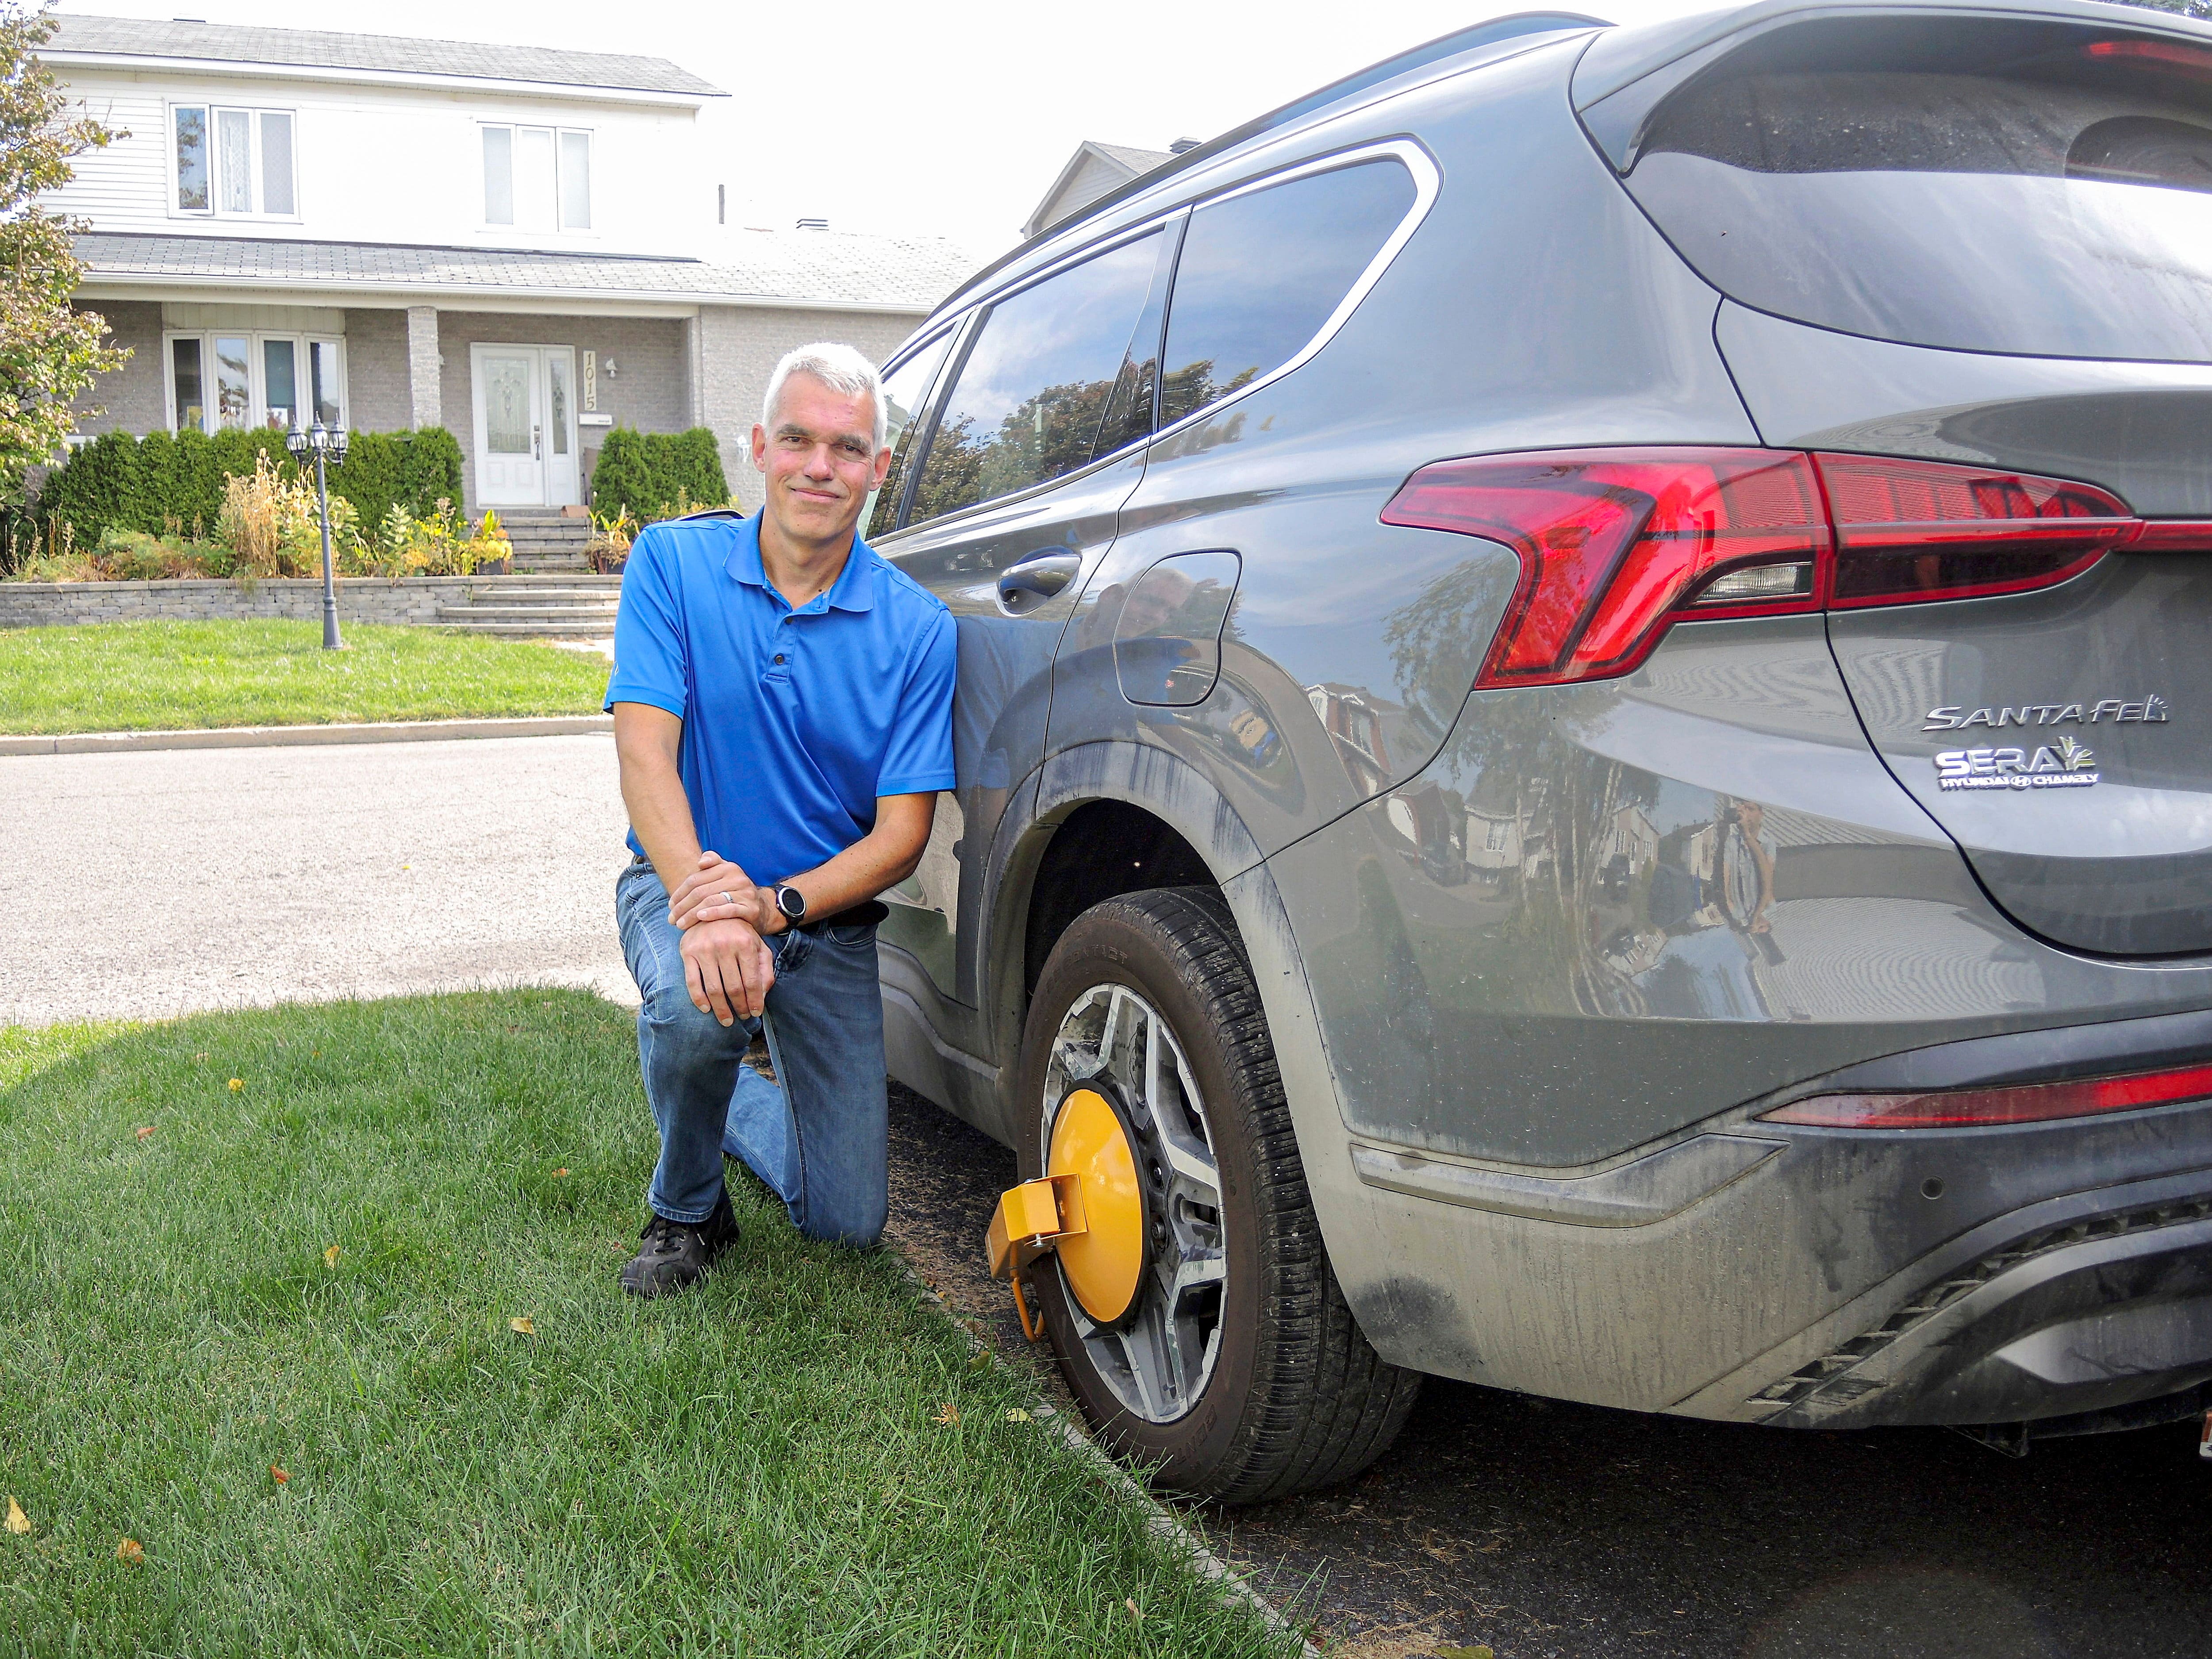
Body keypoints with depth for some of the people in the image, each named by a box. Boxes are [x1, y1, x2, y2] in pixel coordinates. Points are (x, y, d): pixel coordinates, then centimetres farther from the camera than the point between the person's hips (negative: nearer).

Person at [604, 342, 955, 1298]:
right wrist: (706, 914, -35)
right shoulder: (673, 562, -9)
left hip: (828, 912, 2)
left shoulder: (917, 627, -8)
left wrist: (775, 905, -29)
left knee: (849, 1220, 0)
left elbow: (902, 834, -11)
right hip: (686, 883, -1)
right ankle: (686, 1208, -5)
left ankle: (732, 1104, 34)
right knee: (696, 1004, -38)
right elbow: (645, 749, -18)